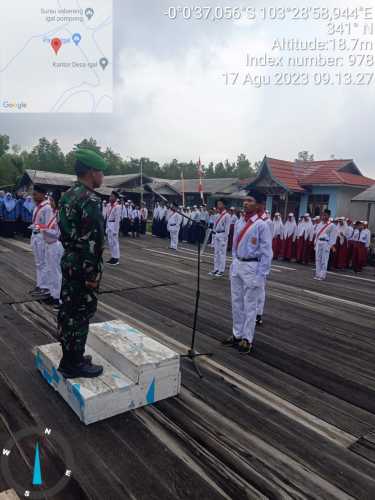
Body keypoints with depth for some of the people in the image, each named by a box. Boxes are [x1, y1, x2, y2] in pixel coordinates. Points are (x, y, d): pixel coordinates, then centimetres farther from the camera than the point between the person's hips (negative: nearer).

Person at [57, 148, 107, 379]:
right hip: (83, 266, -9)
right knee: (81, 314, 2)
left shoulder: (68, 196, 10)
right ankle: (75, 364, 14)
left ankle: (69, 358, 29)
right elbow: (92, 241, -23)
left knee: (68, 311, 15)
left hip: (69, 261, 9)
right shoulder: (90, 200, -19)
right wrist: (92, 274, -20)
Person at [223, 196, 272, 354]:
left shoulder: (261, 225, -12)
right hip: (237, 265, 7)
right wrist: (234, 262, 14)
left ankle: (247, 339, 18)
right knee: (236, 302, 16)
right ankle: (237, 335, 31)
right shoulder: (239, 223, 7)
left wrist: (261, 274, -13)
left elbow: (266, 251, -11)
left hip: (252, 267, -7)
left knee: (249, 305, 4)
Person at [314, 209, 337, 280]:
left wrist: (332, 245, -9)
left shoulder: (332, 225, -3)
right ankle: (317, 274, 15)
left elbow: (333, 236, -4)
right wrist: (315, 242, 13)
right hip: (318, 242, 6)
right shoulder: (319, 224, 13)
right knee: (317, 259, 7)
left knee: (324, 260, -4)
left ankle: (322, 275, 0)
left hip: (325, 243, -5)